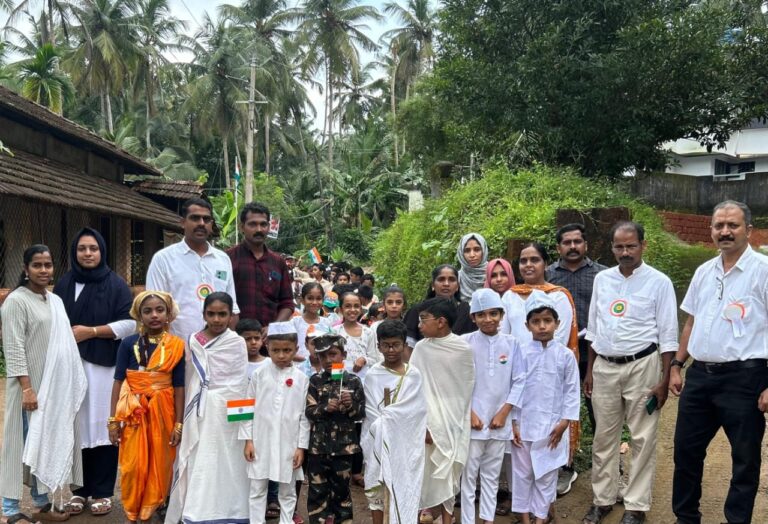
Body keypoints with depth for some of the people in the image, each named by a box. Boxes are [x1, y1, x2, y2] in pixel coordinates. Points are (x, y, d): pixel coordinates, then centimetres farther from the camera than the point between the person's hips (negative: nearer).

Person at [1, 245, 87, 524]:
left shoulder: (56, 301, 11)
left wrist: (68, 385, 13)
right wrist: (27, 388, -20)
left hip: (56, 385, 7)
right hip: (30, 386, -7)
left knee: (48, 442, 13)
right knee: (24, 443, -2)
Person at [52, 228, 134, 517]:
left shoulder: (116, 284, 2)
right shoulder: (63, 284, 11)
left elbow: (130, 323, -4)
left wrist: (91, 331, -9)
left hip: (104, 366, -3)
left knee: (102, 426, -3)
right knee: (76, 428, 2)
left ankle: (103, 491, 9)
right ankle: (80, 489, 16)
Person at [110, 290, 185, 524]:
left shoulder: (176, 346, 0)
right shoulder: (128, 344, -2)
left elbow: (179, 387, 1)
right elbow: (118, 382, -1)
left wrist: (178, 423, -1)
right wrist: (113, 419, -4)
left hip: (163, 413, 1)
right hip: (133, 412, -1)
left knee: (159, 467, 7)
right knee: (134, 467, 0)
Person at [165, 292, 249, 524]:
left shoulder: (237, 343, -2)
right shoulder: (194, 341, 7)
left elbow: (240, 384, -3)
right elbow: (189, 380, 9)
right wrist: (186, 413, 6)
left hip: (224, 415, -3)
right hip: (197, 414, 3)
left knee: (222, 465, 0)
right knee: (195, 465, 8)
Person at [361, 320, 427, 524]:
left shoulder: (413, 375, 0)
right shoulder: (372, 375, -1)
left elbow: (414, 409, -4)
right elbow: (371, 411, -3)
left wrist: (385, 419, -9)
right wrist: (385, 424, -15)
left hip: (403, 442, 0)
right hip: (379, 441, 0)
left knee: (403, 488, 5)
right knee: (377, 488, 5)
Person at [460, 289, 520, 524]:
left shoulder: (512, 344, 1)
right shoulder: (465, 343, -5)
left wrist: (503, 413, -4)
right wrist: (469, 413, -9)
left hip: (500, 420, 2)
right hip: (473, 419, -2)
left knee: (492, 474, 13)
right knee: (469, 473, 3)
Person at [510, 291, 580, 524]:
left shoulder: (566, 355, -3)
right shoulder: (522, 353, -3)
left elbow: (571, 390, 0)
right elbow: (516, 387, -2)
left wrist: (564, 422, -5)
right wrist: (514, 422, -3)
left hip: (552, 425, 0)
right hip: (524, 423, 1)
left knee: (546, 473, 9)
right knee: (522, 472, 10)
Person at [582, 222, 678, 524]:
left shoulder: (659, 282, -5)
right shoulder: (602, 279, 7)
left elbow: (668, 336, -4)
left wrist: (664, 380, -8)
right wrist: (589, 371, 12)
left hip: (642, 366, -4)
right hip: (604, 366, 4)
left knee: (642, 439, 4)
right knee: (604, 436, 10)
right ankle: (603, 498, 24)